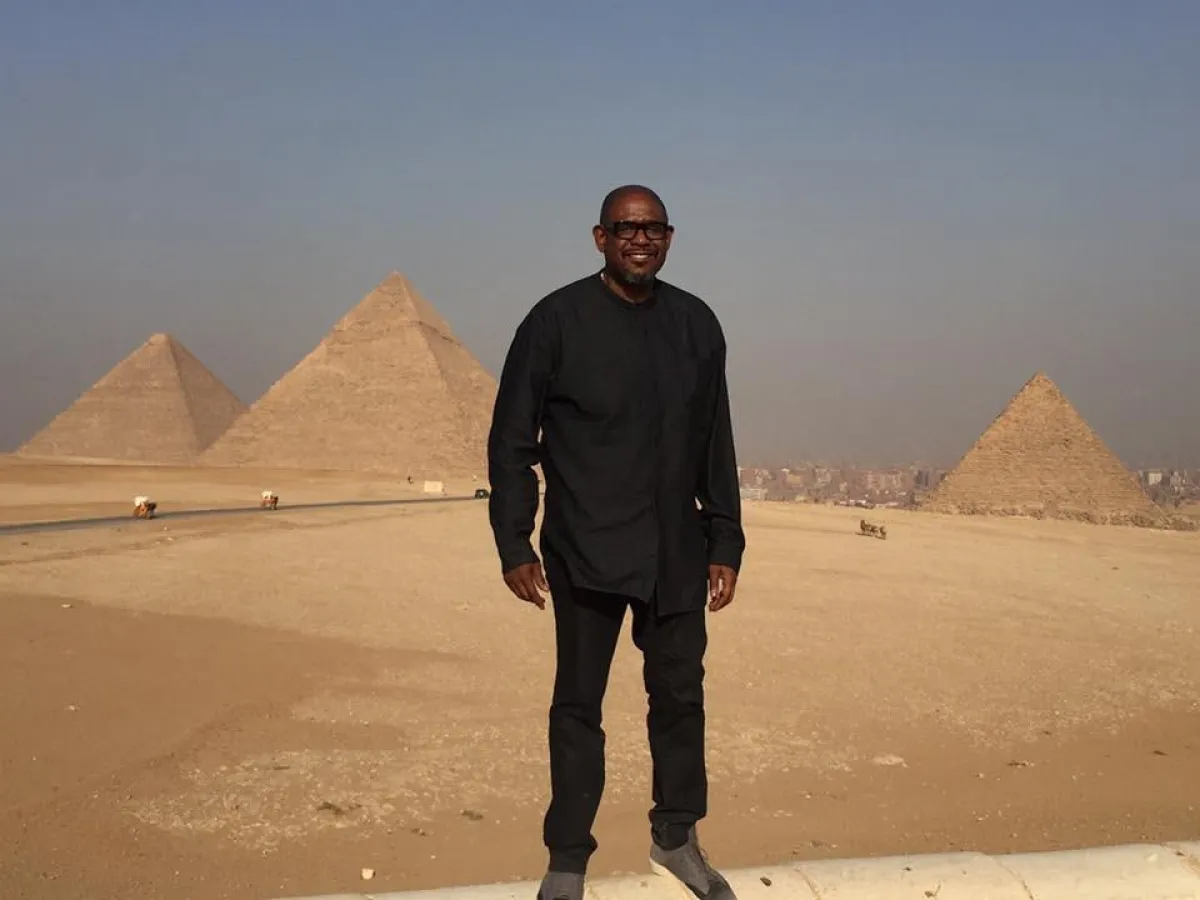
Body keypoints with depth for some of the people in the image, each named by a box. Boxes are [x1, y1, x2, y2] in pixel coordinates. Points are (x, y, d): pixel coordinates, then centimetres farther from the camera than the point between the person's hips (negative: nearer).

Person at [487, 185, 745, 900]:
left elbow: (716, 444, 11)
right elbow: (512, 440, -3)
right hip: (586, 554, -3)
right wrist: (515, 545, -8)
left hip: (677, 553, 4)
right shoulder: (557, 321, -6)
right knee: (579, 705, 6)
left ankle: (677, 838, 30)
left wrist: (726, 544, 9)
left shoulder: (697, 324, 6)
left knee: (681, 694, 11)